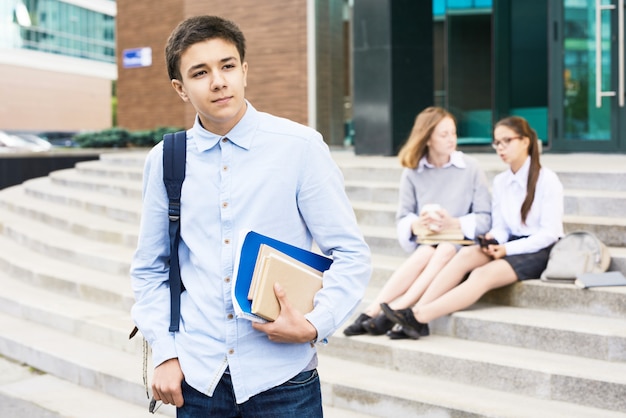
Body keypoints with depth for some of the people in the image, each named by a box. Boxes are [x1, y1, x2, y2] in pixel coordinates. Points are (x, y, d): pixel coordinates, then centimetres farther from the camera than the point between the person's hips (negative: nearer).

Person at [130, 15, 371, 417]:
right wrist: (165, 353, 2)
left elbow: (351, 255, -5)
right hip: (197, 379, 3)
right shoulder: (164, 160, 2)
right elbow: (150, 269, 11)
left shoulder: (301, 147, -7)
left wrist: (315, 325, -17)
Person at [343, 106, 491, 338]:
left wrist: (454, 223, -21)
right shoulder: (412, 173, 3)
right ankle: (371, 312, -41)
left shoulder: (471, 168, -2)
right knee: (426, 253, -33)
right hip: (426, 243, 1)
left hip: (461, 243, -1)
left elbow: (485, 218, -5)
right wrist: (416, 225, -23)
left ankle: (395, 311, -45)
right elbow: (403, 219, 1)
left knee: (445, 250, -35)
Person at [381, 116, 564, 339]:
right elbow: (500, 227, 11)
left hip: (541, 251, -6)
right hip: (511, 246, 6)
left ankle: (419, 317, -41)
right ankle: (417, 310, -36)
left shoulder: (546, 179, -8)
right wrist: (494, 241, -13)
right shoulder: (500, 181, 11)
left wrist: (507, 249, -19)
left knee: (484, 274, -30)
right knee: (466, 254, -25)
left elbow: (549, 233, -11)